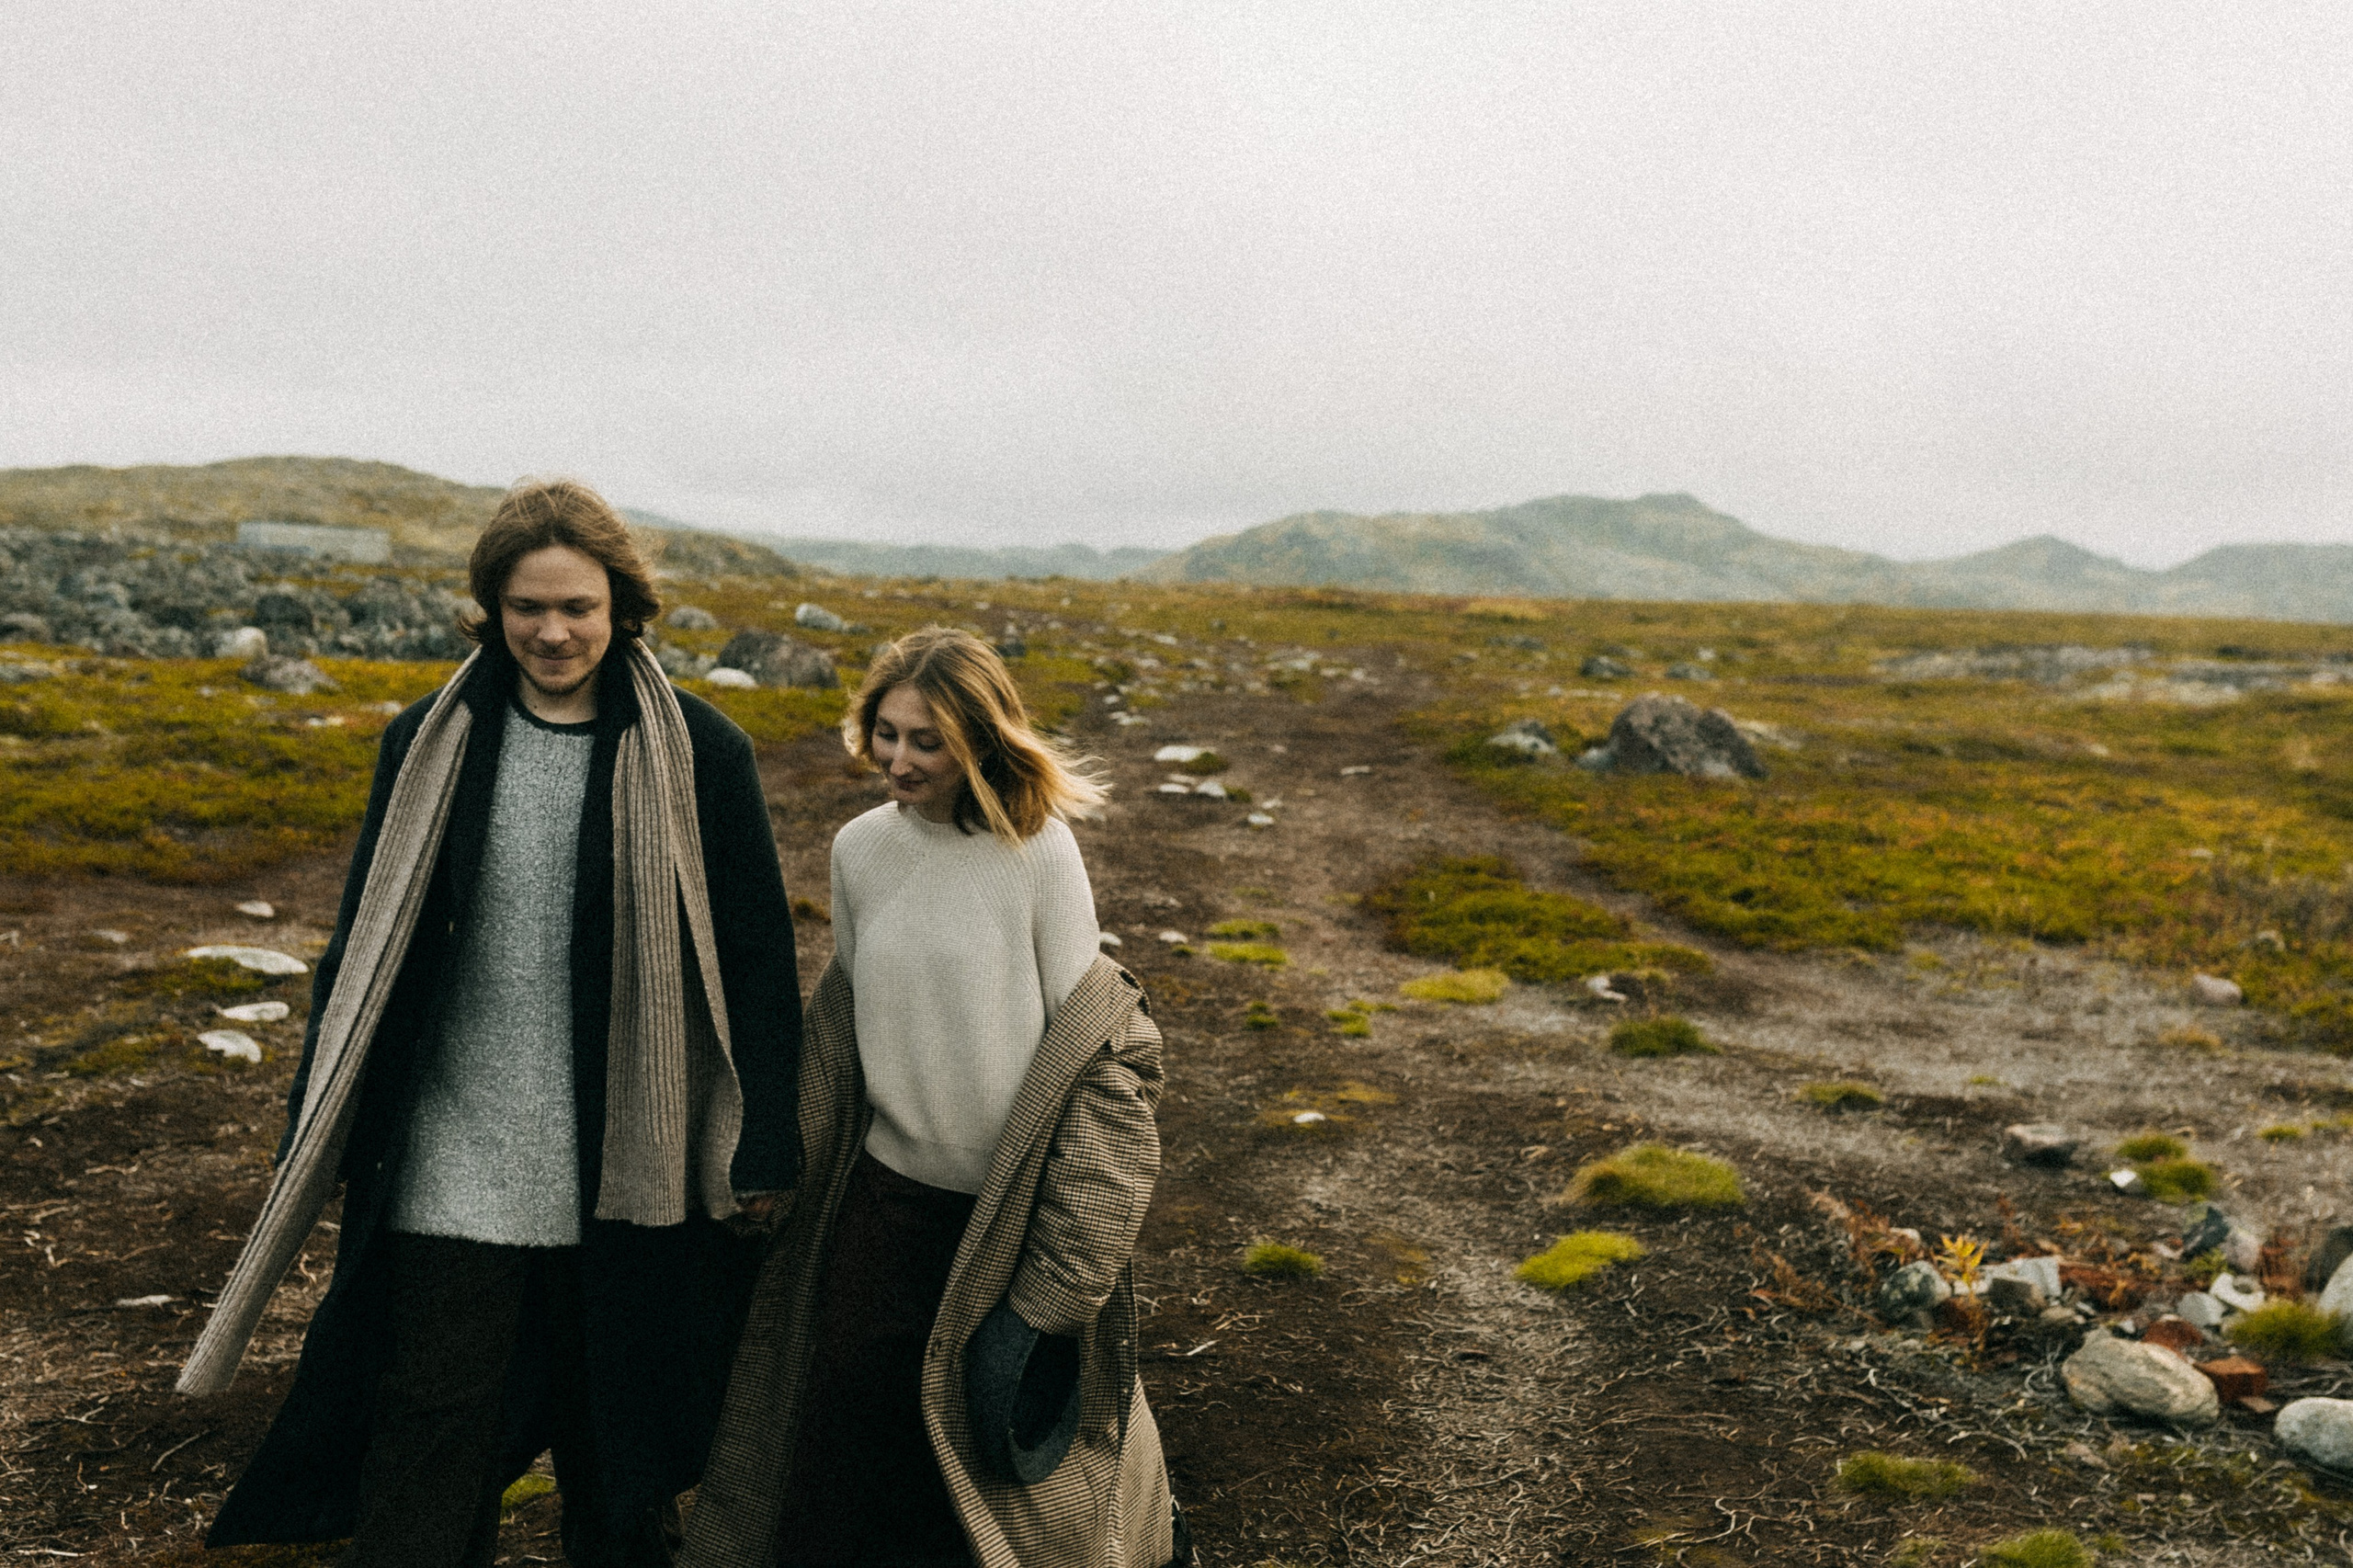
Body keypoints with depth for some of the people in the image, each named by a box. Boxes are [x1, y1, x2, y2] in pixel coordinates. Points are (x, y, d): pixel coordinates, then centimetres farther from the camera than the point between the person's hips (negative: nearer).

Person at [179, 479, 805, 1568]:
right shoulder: (430, 748, 2)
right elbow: (362, 948, 9)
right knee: (429, 1440, 4)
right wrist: (318, 1139, 8)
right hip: (453, 1172, 1)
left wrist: (761, 1153, -2)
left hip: (627, 1177, -1)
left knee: (615, 1437, 15)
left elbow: (757, 960, -1)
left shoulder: (695, 755, -5)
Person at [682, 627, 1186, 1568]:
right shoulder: (859, 849, -1)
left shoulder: (1040, 852, -13)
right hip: (890, 1188, 3)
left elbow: (1080, 1035, -7)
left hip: (1018, 1200, -3)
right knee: (844, 1412, 7)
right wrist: (814, 1169, 13)